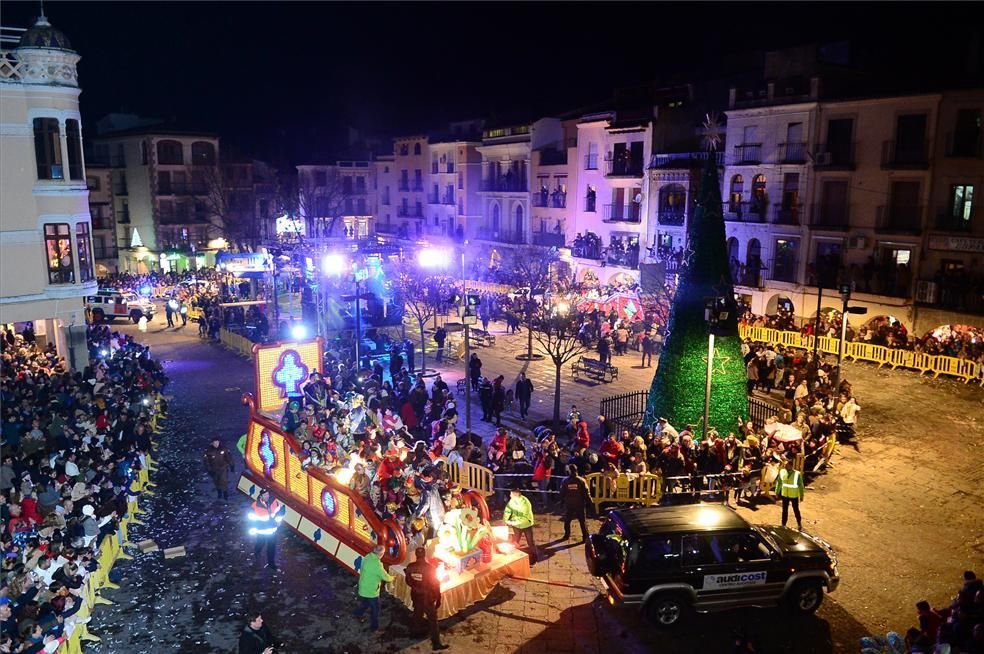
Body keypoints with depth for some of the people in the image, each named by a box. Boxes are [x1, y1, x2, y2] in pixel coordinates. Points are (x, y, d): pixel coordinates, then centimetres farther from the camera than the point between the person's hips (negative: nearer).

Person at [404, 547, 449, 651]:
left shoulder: (410, 567, -11)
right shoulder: (430, 568, -23)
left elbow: (408, 581, 3)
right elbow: (435, 585, -15)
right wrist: (438, 599, -3)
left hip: (416, 596, 4)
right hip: (427, 598, -4)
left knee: (417, 616, 26)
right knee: (432, 620, 5)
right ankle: (436, 644, 8)